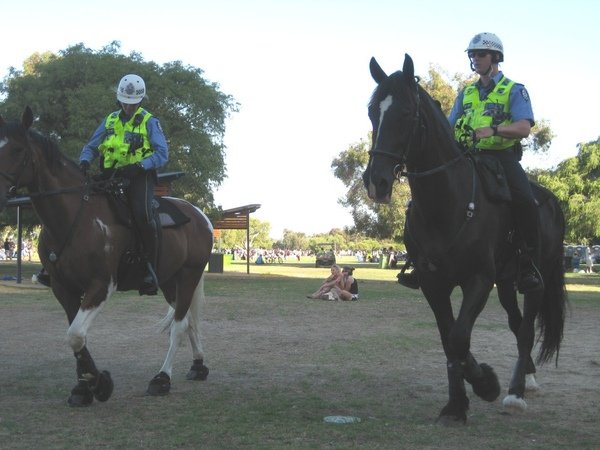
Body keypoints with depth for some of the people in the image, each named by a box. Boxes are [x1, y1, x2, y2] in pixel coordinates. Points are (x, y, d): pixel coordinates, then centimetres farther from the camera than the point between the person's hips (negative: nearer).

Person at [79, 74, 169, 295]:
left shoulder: (149, 122, 3)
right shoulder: (109, 121, 16)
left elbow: (162, 154, -6)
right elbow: (90, 147, 16)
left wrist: (139, 165, -22)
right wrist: (84, 162, -7)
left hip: (140, 176, -5)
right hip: (111, 176, 5)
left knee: (142, 213, -32)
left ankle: (151, 268, -26)